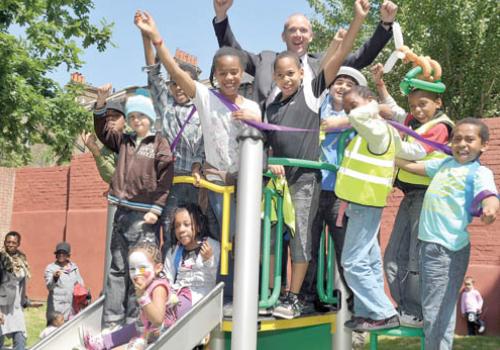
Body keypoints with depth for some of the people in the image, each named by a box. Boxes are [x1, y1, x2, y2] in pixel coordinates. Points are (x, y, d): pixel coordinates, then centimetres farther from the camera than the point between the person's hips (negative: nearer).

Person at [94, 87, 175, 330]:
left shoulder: (160, 143, 0)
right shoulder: (123, 141, 16)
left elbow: (165, 179, -6)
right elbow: (102, 132, 27)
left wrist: (156, 209, -13)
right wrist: (101, 103, 15)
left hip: (144, 216, -6)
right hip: (122, 213, 6)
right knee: (117, 269, 6)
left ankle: (133, 323, 0)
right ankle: (111, 322, 10)